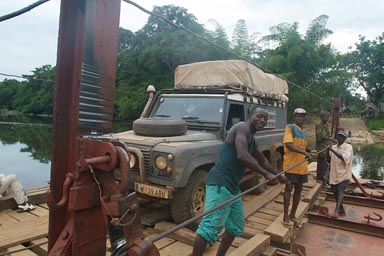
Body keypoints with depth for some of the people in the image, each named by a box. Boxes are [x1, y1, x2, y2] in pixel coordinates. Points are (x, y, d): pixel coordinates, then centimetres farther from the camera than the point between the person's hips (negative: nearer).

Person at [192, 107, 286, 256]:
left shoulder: (251, 140, 20)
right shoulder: (242, 127, -10)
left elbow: (262, 161, 37)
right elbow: (242, 156, -25)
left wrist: (278, 176, 48)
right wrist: (266, 174, -16)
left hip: (232, 186, 10)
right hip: (220, 183, -10)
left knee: (236, 227, 19)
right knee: (211, 227, -12)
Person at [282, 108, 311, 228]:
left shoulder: (304, 132, 15)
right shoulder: (290, 127, -8)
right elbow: (288, 144, -22)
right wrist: (304, 152, -30)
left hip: (302, 166, 8)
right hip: (291, 165, -8)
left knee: (298, 189, 12)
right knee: (289, 188, -4)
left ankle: (292, 215, 25)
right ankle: (285, 217, 3)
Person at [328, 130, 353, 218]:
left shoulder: (348, 147, -8)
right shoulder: (333, 147, 8)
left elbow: (344, 158, -27)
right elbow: (330, 159, 19)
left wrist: (332, 150, -31)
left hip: (344, 174, -6)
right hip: (334, 174, 6)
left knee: (340, 191, -21)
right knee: (335, 192, 11)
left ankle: (336, 211, -33)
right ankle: (342, 211, 28)